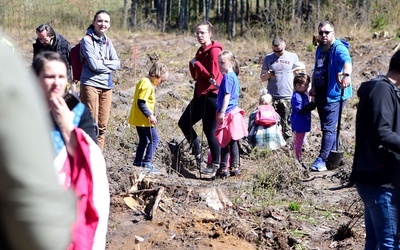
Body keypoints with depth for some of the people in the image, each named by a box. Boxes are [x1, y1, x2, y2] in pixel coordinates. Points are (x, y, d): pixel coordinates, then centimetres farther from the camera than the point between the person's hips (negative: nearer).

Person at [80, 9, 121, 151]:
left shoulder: (107, 42, 14)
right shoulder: (87, 40, -5)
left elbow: (117, 63, 6)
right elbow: (94, 65, -14)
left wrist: (102, 62, -9)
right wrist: (109, 65, 0)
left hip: (107, 86, 6)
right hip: (90, 85, -6)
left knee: (102, 125, 7)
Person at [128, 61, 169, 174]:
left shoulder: (143, 81, 13)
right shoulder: (147, 85, -19)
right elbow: (141, 103, -24)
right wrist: (150, 115, -22)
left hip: (138, 118, 10)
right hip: (144, 119, -10)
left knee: (144, 140, 17)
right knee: (154, 139, -4)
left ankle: (137, 163, 20)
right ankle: (147, 163, -6)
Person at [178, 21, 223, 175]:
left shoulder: (214, 50, -12)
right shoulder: (201, 51, 16)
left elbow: (213, 74, -20)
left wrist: (197, 64, -11)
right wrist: (192, 64, -1)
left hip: (211, 95, -10)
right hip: (200, 94, 10)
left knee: (209, 130, -6)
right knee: (184, 123, 11)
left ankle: (215, 164, 5)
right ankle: (197, 155, 22)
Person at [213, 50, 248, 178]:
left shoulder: (228, 77, -15)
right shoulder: (233, 76, 14)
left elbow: (227, 95, -20)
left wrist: (222, 112, -21)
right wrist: (217, 85, 17)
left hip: (228, 113, -10)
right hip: (233, 111, 10)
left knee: (225, 142, -4)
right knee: (232, 142, 12)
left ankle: (224, 168, -1)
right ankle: (234, 167, 15)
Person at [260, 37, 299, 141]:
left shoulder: (293, 57, 7)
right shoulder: (268, 58, 10)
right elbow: (262, 78, 15)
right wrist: (268, 75, -9)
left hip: (288, 97, -1)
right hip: (271, 97, 1)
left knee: (287, 125, -2)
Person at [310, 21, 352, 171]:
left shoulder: (338, 48, -12)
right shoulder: (320, 49, 15)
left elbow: (346, 60, -33)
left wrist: (346, 75, -52)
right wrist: (313, 87, 20)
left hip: (334, 94, -9)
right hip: (321, 94, 9)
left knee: (328, 128, -11)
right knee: (328, 128, 16)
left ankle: (322, 160, -12)